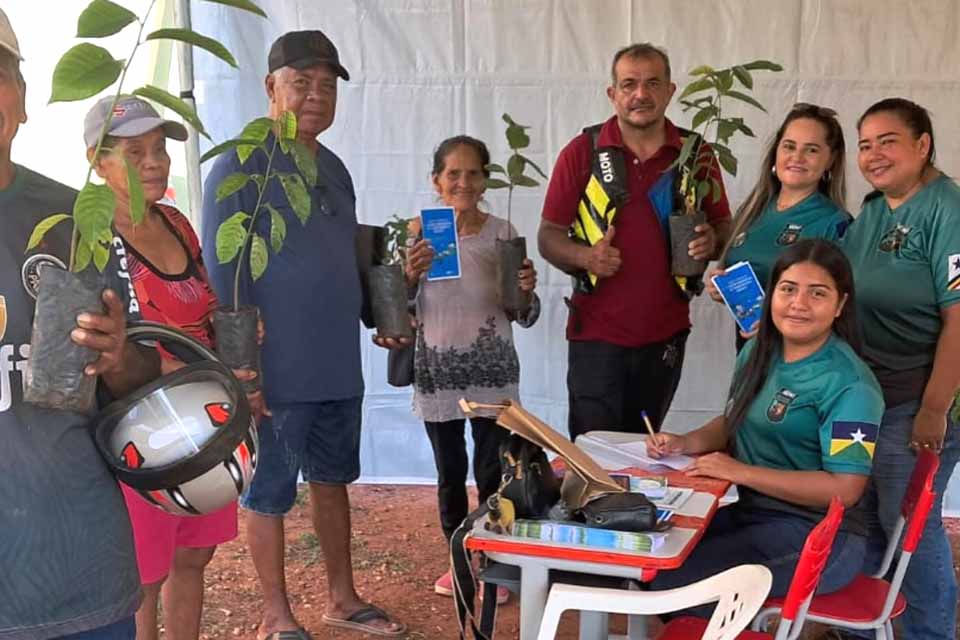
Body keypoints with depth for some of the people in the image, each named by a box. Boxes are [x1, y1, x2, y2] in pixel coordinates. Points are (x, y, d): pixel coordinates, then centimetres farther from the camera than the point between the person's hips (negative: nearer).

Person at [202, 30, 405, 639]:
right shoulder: (240, 166, -11)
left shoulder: (333, 168, 12)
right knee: (271, 492, 6)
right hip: (277, 368, -7)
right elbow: (222, 274, -15)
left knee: (334, 479, 17)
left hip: (338, 363, 8)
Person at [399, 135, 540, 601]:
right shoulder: (418, 232, -3)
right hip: (437, 370, 1)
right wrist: (411, 275, -18)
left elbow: (525, 318, 0)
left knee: (492, 470, 4)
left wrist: (526, 291, -21)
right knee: (450, 471, 13)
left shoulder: (502, 233, -3)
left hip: (492, 370, -1)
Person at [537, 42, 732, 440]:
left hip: (666, 333, 2)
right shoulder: (582, 152, -3)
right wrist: (584, 257, -21)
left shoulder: (696, 154, 3)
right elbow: (548, 235, 0)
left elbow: (723, 224, 14)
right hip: (596, 333, -2)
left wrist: (712, 241, -10)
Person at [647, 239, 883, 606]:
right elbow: (735, 421, 22)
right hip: (751, 514, 8)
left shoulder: (848, 385, -18)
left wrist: (740, 472, -22)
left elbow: (845, 489, -22)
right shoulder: (759, 351, 7)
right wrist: (685, 443, 1)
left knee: (669, 581, -23)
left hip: (820, 538, -8)